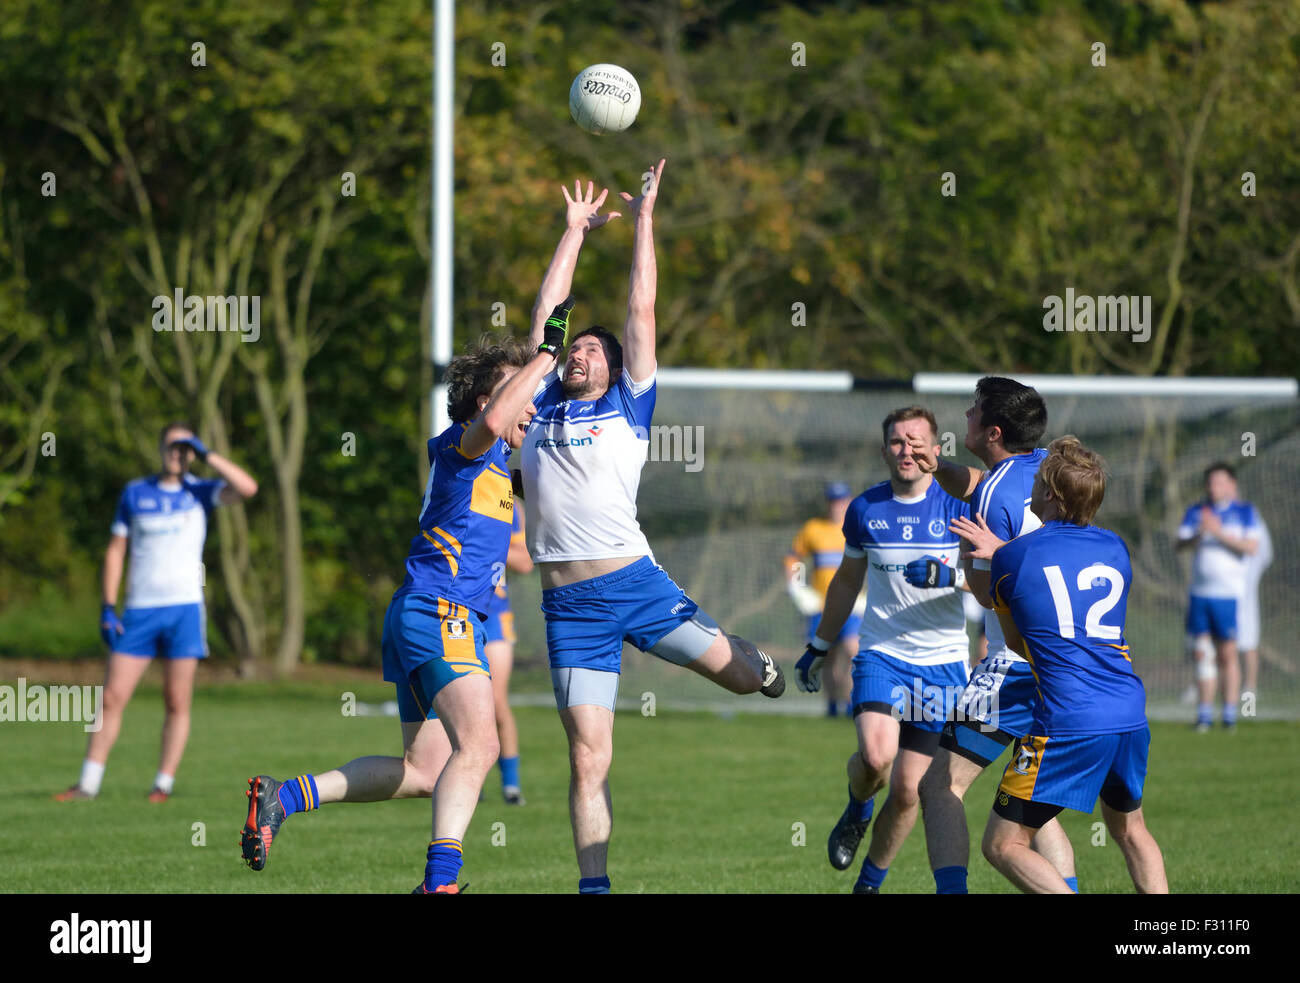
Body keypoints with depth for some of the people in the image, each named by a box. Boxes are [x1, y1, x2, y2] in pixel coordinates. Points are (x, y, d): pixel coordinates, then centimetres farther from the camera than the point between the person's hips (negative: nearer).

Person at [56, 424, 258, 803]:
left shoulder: (200, 493, 5)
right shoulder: (135, 493, 9)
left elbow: (246, 487, -13)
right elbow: (115, 549, 11)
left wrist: (207, 454, -9)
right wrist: (108, 607, 3)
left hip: (184, 608, -1)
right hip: (140, 611, 1)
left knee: (177, 703, -1)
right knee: (112, 698, -3)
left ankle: (163, 785, 5)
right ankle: (88, 783, 1)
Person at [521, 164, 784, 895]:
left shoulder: (628, 407, 8)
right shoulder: (546, 405, 14)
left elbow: (642, 310, 7)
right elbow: (548, 310, 19)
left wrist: (644, 219, 11)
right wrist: (576, 230, 25)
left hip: (634, 580, -1)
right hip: (569, 603, 1)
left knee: (737, 673, -3)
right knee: (589, 757, -1)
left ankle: (762, 665, 34)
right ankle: (594, 884, 4)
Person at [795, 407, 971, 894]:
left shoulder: (957, 507, -4)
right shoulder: (865, 509, 3)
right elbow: (847, 581, 19)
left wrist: (950, 575, -27)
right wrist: (819, 647, 23)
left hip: (941, 664, -1)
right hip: (880, 654, 1)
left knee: (907, 790, 0)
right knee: (876, 755, -26)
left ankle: (869, 883, 21)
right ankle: (857, 811, 9)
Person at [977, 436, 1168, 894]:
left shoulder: (1011, 558, 0)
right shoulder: (1115, 548, 12)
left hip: (1067, 724, -6)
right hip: (1130, 715, 6)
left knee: (1003, 845, 0)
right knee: (1129, 829, 28)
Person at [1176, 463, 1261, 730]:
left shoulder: (1245, 512, 3)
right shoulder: (1195, 512, 13)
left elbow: (1252, 547, -9)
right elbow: (1181, 545, 3)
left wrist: (1220, 533, -17)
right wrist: (1199, 534, -17)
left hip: (1229, 594, -3)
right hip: (1199, 593, 3)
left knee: (1228, 654, -5)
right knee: (1202, 653, 2)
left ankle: (1230, 714, -1)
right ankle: (1204, 714, 6)